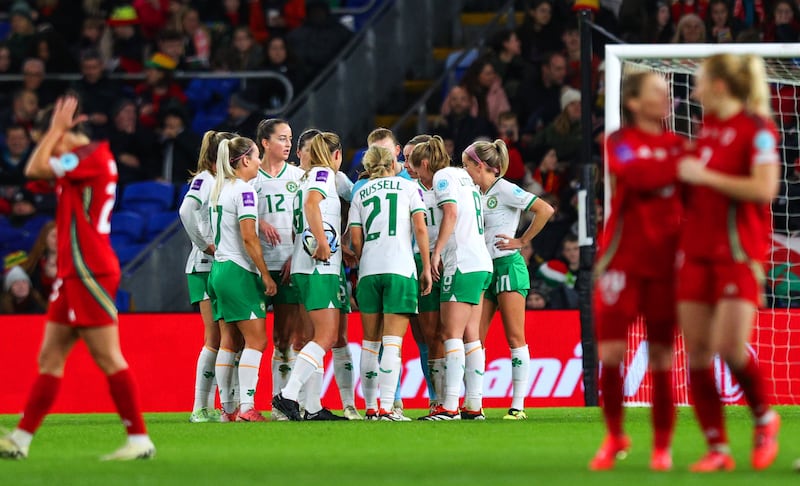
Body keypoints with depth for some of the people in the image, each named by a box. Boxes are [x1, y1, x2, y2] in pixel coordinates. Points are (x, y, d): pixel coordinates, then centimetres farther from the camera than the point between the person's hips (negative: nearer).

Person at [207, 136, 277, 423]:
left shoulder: (219, 189, 13)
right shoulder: (244, 190, -12)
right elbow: (248, 237, -18)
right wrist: (266, 276, -14)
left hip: (218, 269, 9)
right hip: (239, 271, -9)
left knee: (228, 341, 10)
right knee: (256, 340, -7)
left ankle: (227, 408, 9)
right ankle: (246, 408, -14)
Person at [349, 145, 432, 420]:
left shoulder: (360, 193, 15)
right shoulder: (407, 187, 9)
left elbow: (355, 238, 8)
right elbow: (420, 228, 0)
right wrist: (426, 267, 3)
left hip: (368, 272, 3)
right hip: (400, 269, -3)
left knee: (371, 343, 10)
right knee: (393, 341, -7)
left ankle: (370, 406, 11)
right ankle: (386, 407, -16)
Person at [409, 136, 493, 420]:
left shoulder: (442, 176, -3)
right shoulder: (462, 176, 22)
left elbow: (451, 213, -17)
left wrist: (436, 253, -16)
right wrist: (444, 254, 20)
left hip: (462, 264, -9)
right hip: (480, 263, 9)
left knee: (452, 334, -11)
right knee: (470, 336, 8)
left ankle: (450, 406, -16)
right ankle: (474, 405, 5)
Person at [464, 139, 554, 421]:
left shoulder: (505, 190, -8)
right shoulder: (476, 194, 15)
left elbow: (545, 210, -15)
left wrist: (522, 241, -11)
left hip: (508, 265, -8)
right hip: (483, 270, 8)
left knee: (515, 338, -8)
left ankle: (518, 406, -9)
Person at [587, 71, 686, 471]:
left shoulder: (679, 145, 11)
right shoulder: (620, 142, 2)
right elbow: (636, 174, -18)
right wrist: (681, 168, -21)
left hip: (665, 261, 2)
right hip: (622, 258, -2)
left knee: (661, 357, -1)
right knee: (609, 354, -5)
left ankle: (662, 447, 8)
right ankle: (614, 438, 14)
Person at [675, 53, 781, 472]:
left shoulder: (757, 129, -10)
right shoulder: (709, 124, 13)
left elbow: (764, 189, -21)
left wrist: (704, 175, -17)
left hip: (738, 251, -7)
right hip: (697, 249, 7)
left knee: (731, 347, -16)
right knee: (697, 352, 0)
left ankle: (765, 419, 11)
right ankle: (718, 449, 5)